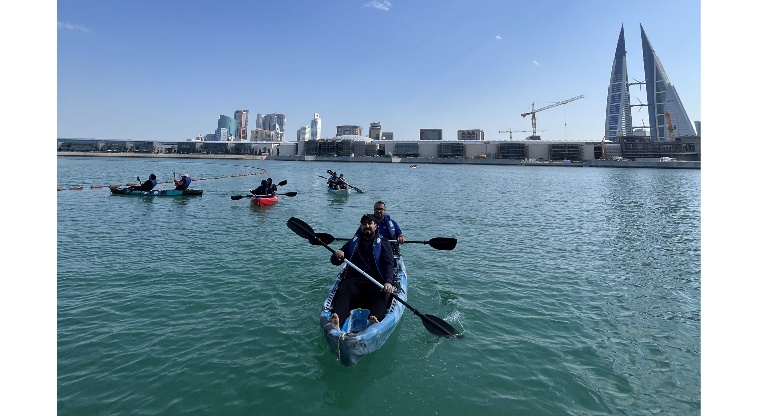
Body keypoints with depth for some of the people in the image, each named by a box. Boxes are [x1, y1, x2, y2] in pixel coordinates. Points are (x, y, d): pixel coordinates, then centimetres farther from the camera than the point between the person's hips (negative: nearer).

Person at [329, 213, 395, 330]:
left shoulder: (383, 243, 17)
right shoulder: (353, 243, 26)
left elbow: (389, 264, 1)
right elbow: (334, 261, 23)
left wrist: (388, 282, -21)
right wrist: (337, 256, -5)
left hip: (376, 282, -1)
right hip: (354, 280, 2)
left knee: (381, 295, -35)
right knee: (342, 292, -31)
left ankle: (375, 322, -60)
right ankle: (336, 323, -54)